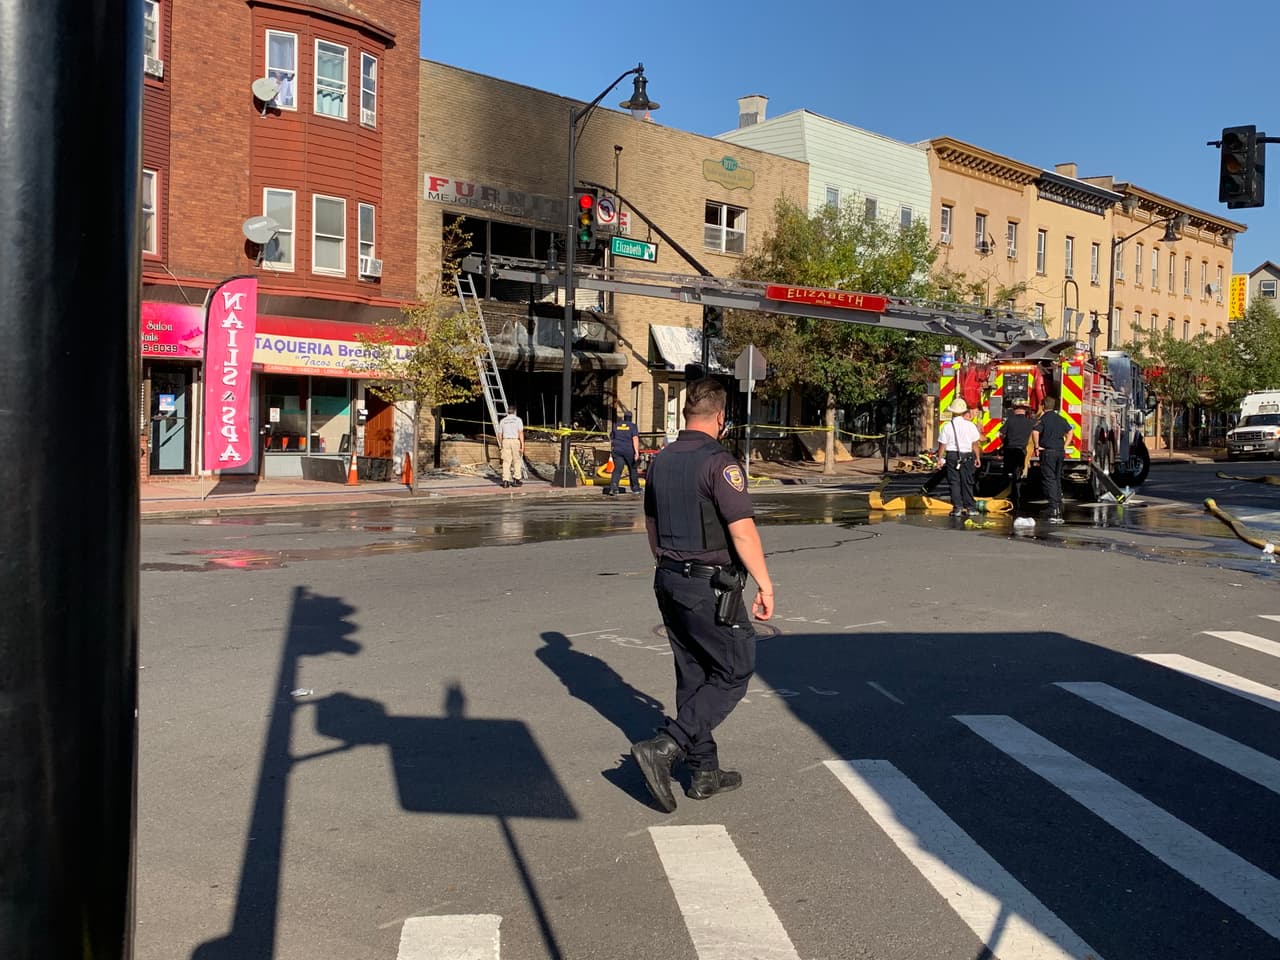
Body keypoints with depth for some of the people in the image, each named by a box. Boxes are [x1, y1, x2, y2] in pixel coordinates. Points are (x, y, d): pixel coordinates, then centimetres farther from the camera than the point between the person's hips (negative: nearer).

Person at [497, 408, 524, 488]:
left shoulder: (502, 421, 11)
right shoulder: (518, 420, 1)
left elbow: (500, 434, 12)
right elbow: (521, 433, -9)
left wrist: (500, 445, 23)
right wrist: (522, 445, -10)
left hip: (506, 441, 3)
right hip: (515, 441, -3)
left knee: (506, 462, 2)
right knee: (517, 461, 7)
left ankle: (505, 481, -4)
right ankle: (516, 480, 6)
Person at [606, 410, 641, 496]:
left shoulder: (616, 426, 11)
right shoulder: (633, 426, -1)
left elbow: (611, 439, 18)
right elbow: (635, 439, -14)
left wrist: (611, 450, 30)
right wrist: (637, 452, -18)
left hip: (617, 450, 2)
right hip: (629, 451, -2)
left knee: (617, 469, -5)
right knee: (632, 469, 15)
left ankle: (613, 488, -25)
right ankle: (635, 488, 26)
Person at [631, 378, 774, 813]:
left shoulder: (661, 460, 9)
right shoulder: (718, 462, -16)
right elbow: (742, 531, -20)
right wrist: (765, 584, -13)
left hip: (669, 581, 8)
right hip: (710, 587, -8)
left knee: (693, 675, 14)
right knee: (734, 671, 3)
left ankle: (705, 771, 22)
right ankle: (664, 747, -8)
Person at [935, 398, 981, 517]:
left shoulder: (947, 426, -6)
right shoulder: (970, 425, -2)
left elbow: (942, 445, -4)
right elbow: (975, 444, 2)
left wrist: (939, 458, 6)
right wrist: (978, 457, 11)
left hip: (952, 455, -1)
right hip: (967, 456, 1)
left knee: (954, 482, 3)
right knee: (967, 482, 9)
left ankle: (957, 508, -1)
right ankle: (970, 507, 12)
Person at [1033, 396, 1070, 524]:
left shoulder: (1043, 419, -8)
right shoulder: (1061, 419, 12)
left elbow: (1035, 432, -23)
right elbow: (1069, 432, 23)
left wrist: (1037, 447, -13)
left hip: (1048, 452, -6)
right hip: (1060, 452, 6)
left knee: (1049, 480, -7)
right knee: (1058, 481, 13)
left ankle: (1054, 510, -18)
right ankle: (1059, 512, 14)